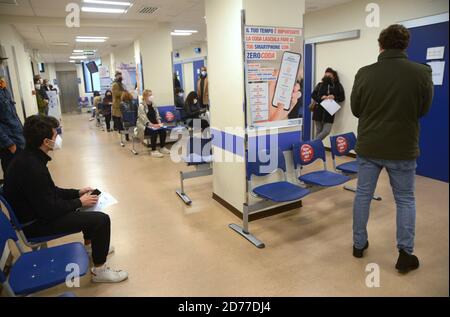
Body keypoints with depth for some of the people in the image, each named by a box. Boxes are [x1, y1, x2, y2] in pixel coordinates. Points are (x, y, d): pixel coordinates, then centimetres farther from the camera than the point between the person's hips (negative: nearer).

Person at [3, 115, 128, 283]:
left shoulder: (29, 157, 0)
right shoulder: (32, 168, -31)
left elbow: (50, 191, 12)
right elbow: (49, 210, -27)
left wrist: (77, 193, 7)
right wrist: (79, 202, -14)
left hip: (37, 211, 10)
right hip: (35, 224, -10)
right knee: (101, 220, -17)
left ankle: (90, 246, 36)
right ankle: (99, 270, 0)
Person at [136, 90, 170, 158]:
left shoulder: (153, 105, 12)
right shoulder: (141, 106, -9)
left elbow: (157, 115, 12)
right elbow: (144, 118, -18)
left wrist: (159, 123, -8)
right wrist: (152, 125, -29)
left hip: (155, 125, 6)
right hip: (145, 126, -6)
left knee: (163, 130, -20)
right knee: (154, 132, -33)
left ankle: (163, 148, -5)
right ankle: (153, 151, -25)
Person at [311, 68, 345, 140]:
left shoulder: (337, 86, 4)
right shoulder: (320, 85, 6)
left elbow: (342, 97, 5)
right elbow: (313, 95, 5)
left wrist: (334, 97, -14)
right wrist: (321, 98, -12)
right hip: (319, 110, 0)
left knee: (326, 131, -6)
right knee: (318, 131, 5)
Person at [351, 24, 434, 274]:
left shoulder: (364, 73, -8)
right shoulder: (422, 72, -10)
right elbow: (424, 109, 3)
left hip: (368, 147, 1)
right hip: (403, 149, -1)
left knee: (363, 195, 14)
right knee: (405, 200, 14)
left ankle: (359, 245, 26)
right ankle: (405, 255, 19)